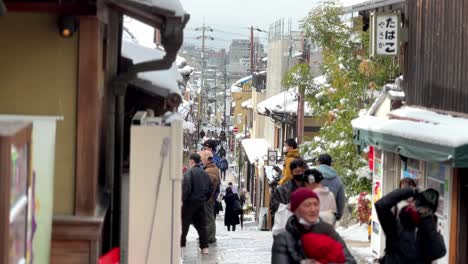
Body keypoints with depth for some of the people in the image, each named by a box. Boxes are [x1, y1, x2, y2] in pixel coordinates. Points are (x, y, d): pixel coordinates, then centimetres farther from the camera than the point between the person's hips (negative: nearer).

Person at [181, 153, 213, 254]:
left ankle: (181, 244, 0)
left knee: (184, 224, 1)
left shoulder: (189, 172, -13)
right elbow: (210, 189, 14)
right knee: (201, 225, 9)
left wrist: (182, 200, -16)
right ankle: (204, 247, 7)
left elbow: (186, 188, -22)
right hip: (201, 203, 7)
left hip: (190, 202, -7)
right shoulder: (205, 174, 11)